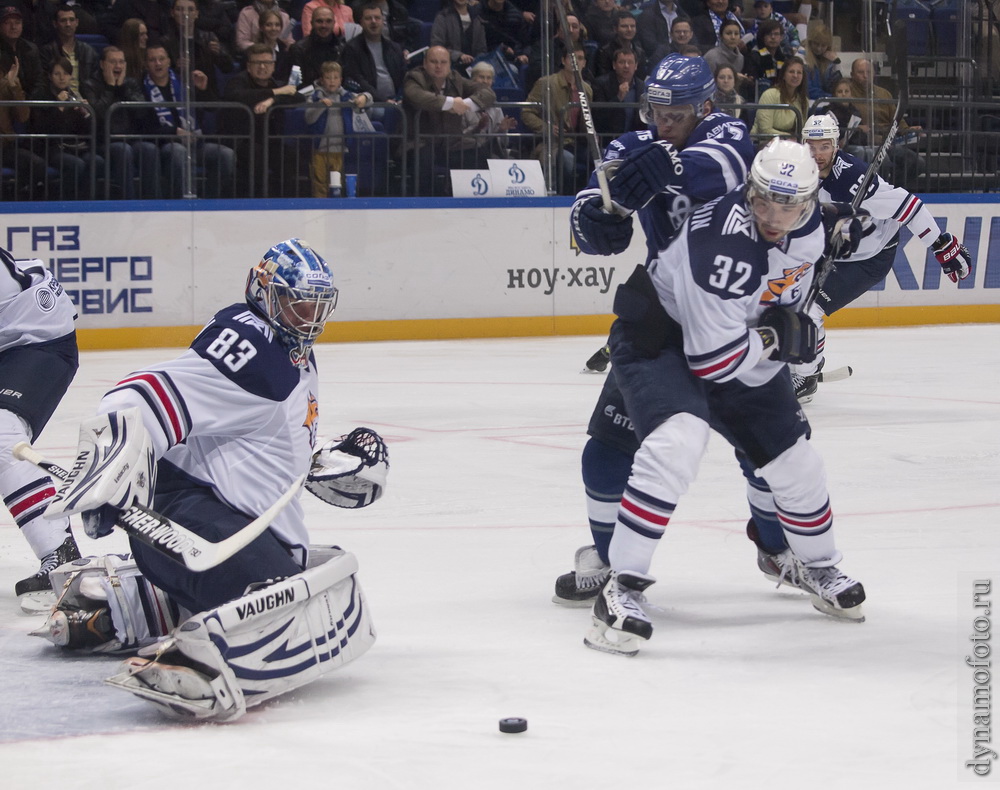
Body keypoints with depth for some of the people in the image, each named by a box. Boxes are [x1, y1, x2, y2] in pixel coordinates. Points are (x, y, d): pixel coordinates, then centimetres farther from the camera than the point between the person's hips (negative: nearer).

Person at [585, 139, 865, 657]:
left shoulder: (809, 229, -9)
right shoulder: (723, 245, -36)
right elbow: (713, 358, -33)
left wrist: (794, 327, 6)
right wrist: (775, 337, -20)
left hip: (743, 346, 8)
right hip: (658, 335, -8)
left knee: (795, 462, 11)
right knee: (677, 442, -34)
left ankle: (814, 565, 42)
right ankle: (621, 588, -29)